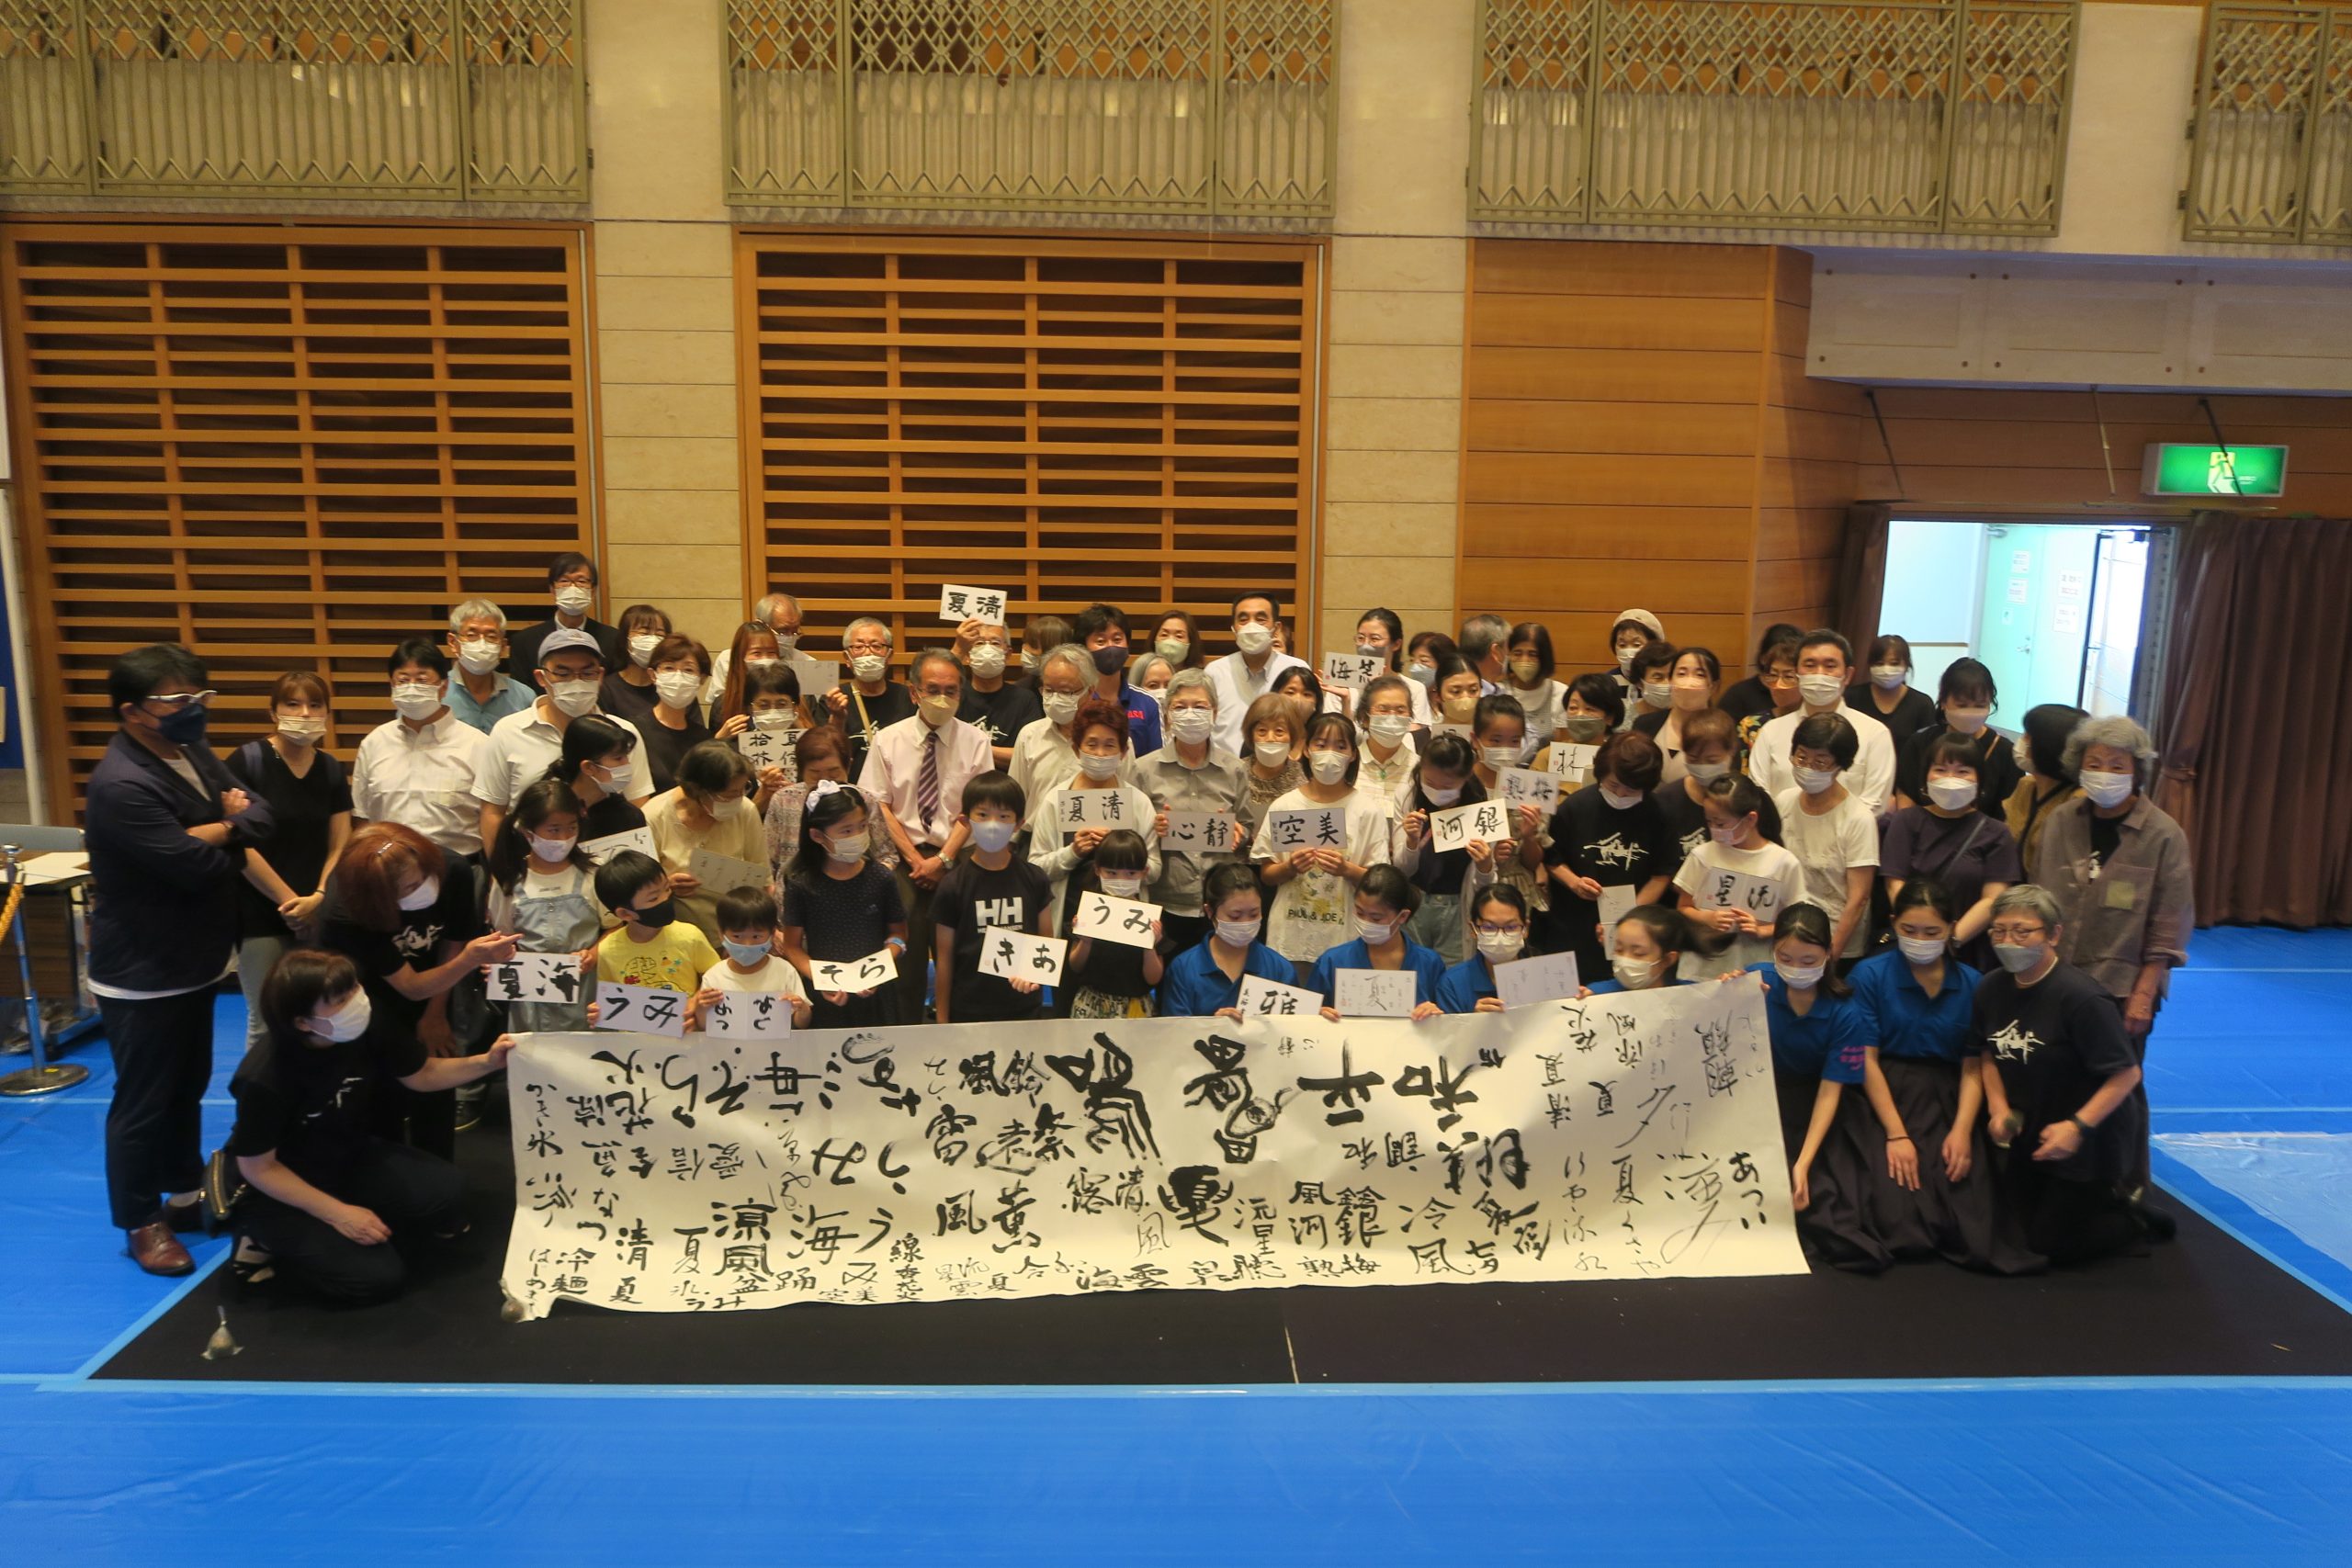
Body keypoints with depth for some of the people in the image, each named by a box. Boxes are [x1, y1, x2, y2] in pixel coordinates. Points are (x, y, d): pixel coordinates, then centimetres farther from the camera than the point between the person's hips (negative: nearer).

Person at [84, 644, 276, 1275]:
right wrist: (230, 832, -10)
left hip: (193, 961, 9)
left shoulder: (193, 754, 4)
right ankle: (142, 1223, 21)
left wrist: (216, 829, -21)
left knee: (188, 1086, 22)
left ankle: (185, 1192, 39)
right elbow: (196, 866, -30)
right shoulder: (121, 786, -26)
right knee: (143, 1101, 6)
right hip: (143, 974, -9)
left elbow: (262, 818, -1)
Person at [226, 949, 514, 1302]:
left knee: (445, 1190, -18)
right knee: (377, 1276, -17)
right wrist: (338, 1213, -21)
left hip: (350, 1157, 5)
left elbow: (422, 1075, -2)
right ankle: (272, 1243, 4)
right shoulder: (265, 1078, -32)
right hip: (281, 1188, -5)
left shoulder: (371, 1024, -20)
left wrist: (486, 1062, -18)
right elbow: (258, 1168, -18)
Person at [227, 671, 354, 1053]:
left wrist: (318, 898, -8)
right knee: (266, 1021, -1)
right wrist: (289, 901, -10)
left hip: (318, 917, 4)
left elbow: (340, 847, 8)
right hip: (261, 915, -4)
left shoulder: (331, 769, 8)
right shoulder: (246, 761, -7)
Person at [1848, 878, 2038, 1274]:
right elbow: (1867, 1059, -8)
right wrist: (1896, 1134, -15)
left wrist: (1962, 1129, -14)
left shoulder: (1971, 983, 5)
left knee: (1969, 1207, -20)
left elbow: (1973, 1066, 2)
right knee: (1899, 1218, -21)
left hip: (1949, 1100, 3)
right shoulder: (1870, 974, -3)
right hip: (1885, 1097, -2)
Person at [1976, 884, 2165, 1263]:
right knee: (2024, 1223, 22)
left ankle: (2139, 1219, 28)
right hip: (2029, 1138, 7)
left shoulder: (2081, 998, -28)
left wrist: (2078, 1126, -30)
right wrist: (1998, 1107, -7)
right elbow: (1990, 1053, 7)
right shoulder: (1992, 988, -7)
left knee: (2051, 1245, 5)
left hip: (2086, 1147, -7)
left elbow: (2127, 1074, -25)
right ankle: (2111, 1194, 41)